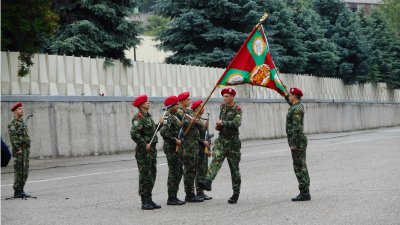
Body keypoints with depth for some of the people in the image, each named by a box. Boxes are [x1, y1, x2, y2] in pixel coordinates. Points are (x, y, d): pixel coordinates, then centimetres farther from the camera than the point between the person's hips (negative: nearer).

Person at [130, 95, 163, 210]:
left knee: (152, 175, 12)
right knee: (145, 176, -5)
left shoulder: (148, 116, 15)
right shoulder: (138, 117, -14)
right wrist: (144, 145, -20)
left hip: (152, 150, 9)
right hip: (144, 151, -9)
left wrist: (159, 124, 9)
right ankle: (145, 202, 0)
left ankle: (149, 199, 20)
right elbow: (134, 134, -25)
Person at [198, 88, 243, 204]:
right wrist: (218, 126, 6)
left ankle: (236, 193, 12)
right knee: (216, 160, -20)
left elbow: (236, 123, -25)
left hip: (233, 141, -4)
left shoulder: (237, 110, -7)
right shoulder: (222, 107, 12)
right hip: (221, 139, 4)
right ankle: (207, 182, -39)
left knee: (234, 167, 3)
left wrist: (222, 122, -20)